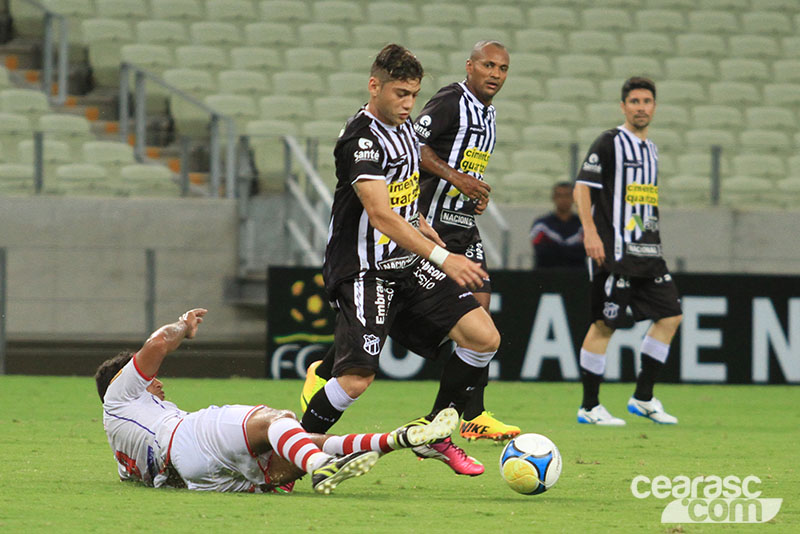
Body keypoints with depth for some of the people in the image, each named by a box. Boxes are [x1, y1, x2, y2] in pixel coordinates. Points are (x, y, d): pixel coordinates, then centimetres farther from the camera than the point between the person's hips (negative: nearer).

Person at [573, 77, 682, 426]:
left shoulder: (650, 149, 18)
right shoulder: (610, 143, -6)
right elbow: (582, 186, -11)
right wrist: (590, 231, -21)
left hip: (646, 251, 8)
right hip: (614, 251, -8)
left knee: (669, 316, 3)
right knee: (605, 325, -6)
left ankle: (643, 398, 11)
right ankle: (589, 407, 1)